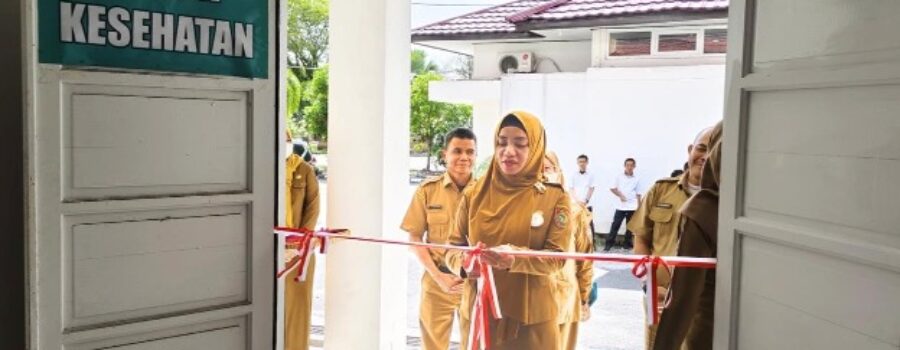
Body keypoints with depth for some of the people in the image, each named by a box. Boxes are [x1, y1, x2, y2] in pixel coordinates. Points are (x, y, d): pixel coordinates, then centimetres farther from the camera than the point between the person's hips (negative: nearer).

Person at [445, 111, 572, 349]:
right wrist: (465, 261, -20)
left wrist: (516, 259, -27)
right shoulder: (474, 194, 2)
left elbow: (556, 258, -9)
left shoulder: (555, 197, -3)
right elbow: (452, 249, 4)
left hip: (532, 318, -1)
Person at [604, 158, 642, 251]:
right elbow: (612, 188, 3)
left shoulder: (636, 179, 7)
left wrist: (639, 207, 6)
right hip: (620, 206, -2)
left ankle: (627, 243, 16)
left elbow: (638, 194, 9)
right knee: (615, 225, -4)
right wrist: (620, 195, -12)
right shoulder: (619, 177, 3)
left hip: (632, 207, 2)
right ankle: (609, 243, -2)